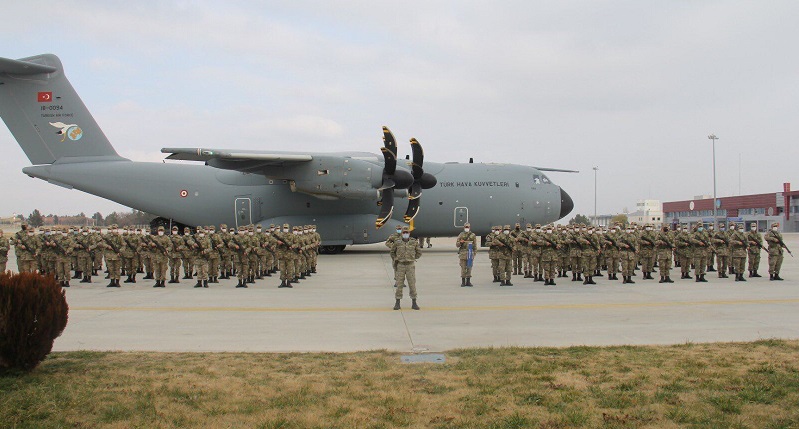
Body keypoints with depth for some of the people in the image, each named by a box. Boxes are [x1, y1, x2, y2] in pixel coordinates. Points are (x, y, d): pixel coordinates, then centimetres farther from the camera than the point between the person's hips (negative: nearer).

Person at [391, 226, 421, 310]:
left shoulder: (414, 242, -2)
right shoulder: (397, 242, -2)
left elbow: (419, 252, 11)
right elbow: (392, 252, 15)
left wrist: (413, 259, 6)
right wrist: (395, 260, 6)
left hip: (410, 266, 0)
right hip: (400, 266, 0)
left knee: (412, 284, 0)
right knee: (399, 284, 1)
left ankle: (414, 303, 8)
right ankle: (397, 303, 8)